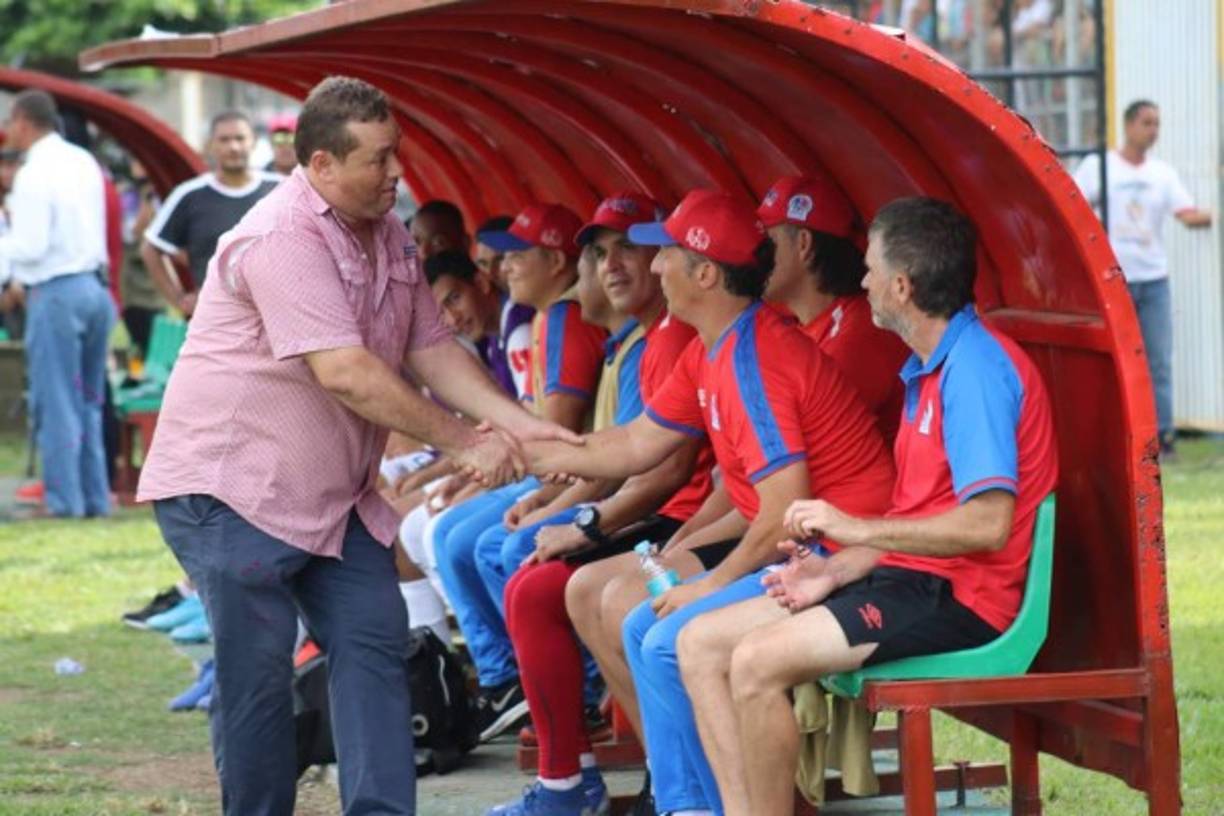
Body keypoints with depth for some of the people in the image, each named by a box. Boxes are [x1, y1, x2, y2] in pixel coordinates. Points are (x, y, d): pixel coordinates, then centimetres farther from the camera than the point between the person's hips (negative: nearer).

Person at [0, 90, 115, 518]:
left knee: (56, 405, -2)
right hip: (94, 286, 8)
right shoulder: (83, 162, 11)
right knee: (88, 403, 14)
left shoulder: (34, 173, -14)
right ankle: (95, 499, 16)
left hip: (56, 293, -8)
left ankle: (65, 502, -1)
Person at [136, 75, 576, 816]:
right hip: (233, 484, -8)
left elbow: (434, 350, 7)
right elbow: (347, 374, -29)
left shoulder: (387, 236, 7)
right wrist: (464, 443, -24)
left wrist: (520, 424, -8)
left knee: (373, 642, 0)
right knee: (258, 672, -3)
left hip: (332, 492, 8)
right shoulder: (283, 238, -22)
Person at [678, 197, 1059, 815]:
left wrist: (858, 528, -19)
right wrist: (835, 572, 4)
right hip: (913, 578, 11)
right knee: (700, 643, 2)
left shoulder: (975, 367, -16)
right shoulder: (930, 368, 18)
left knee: (757, 660, -26)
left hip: (957, 597, -11)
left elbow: (988, 523, -26)